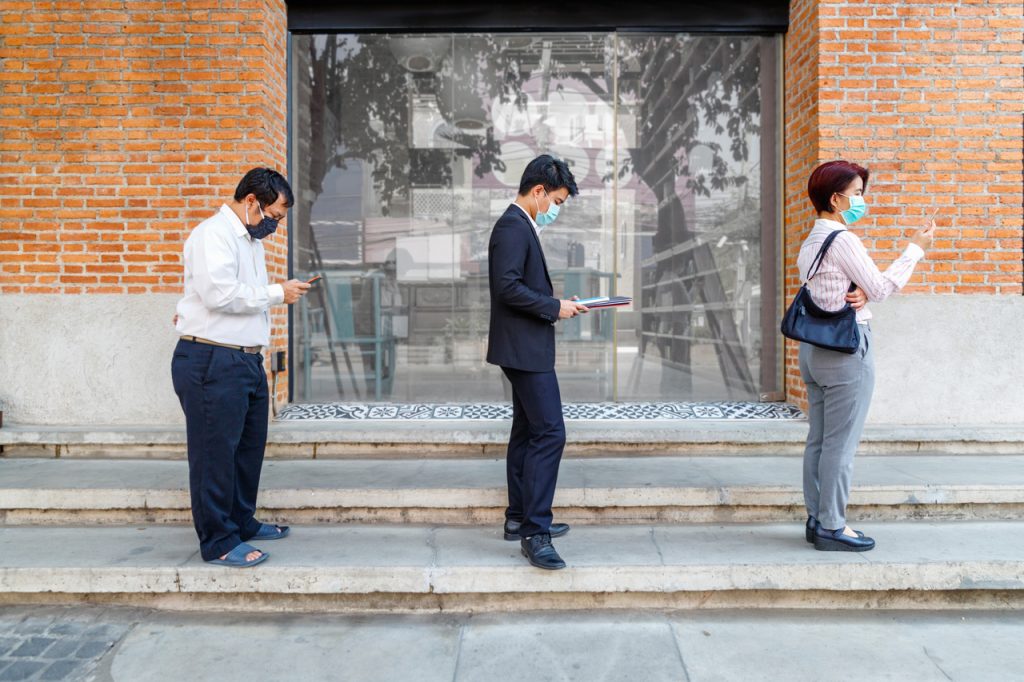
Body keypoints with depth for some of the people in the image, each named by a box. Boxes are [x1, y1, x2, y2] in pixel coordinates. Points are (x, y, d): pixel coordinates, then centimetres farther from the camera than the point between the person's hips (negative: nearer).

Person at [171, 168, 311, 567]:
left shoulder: (249, 239, 20)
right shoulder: (214, 234, -11)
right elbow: (220, 293, -23)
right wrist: (277, 293, -15)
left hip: (246, 360, 10)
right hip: (212, 363, -10)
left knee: (249, 447, 17)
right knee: (216, 452, -2)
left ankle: (242, 523, 32)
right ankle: (218, 542, 7)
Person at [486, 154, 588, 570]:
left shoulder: (521, 226, 18)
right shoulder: (513, 227, -14)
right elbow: (508, 287, -24)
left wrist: (557, 305, 10)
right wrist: (554, 308, -16)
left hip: (524, 348, 11)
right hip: (524, 348, -11)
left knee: (528, 432, 16)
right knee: (550, 433, -14)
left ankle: (520, 519, 26)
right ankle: (535, 533, -12)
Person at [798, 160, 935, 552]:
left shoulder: (812, 241, 15)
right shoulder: (843, 239, -13)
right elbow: (880, 289, -11)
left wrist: (857, 297, -6)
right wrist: (915, 250, -3)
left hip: (814, 346, 9)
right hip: (847, 346, -9)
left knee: (818, 439, 12)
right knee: (841, 443, -3)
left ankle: (817, 520, 19)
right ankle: (832, 528, 4)